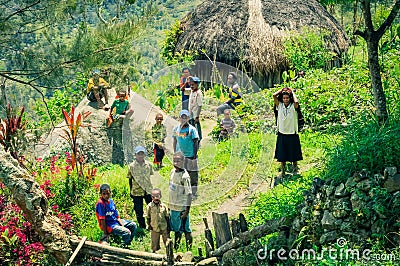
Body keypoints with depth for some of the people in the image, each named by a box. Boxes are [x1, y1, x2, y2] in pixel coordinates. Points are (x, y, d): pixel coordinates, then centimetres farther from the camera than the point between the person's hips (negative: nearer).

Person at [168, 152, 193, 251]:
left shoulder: (184, 176, -19)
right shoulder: (173, 171, 5)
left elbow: (189, 194, -19)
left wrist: (187, 210, -20)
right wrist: (170, 205, 18)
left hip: (182, 207, -8)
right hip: (173, 206, 8)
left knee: (186, 229, 3)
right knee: (176, 229, 20)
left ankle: (189, 250, 14)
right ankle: (175, 248, 33)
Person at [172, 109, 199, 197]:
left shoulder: (192, 129, -9)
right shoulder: (176, 129, 5)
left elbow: (196, 143, -9)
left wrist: (194, 157, -13)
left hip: (190, 156, -4)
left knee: (193, 175, 0)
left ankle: (193, 192, 11)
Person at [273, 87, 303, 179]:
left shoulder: (293, 106, -6)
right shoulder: (279, 105, 0)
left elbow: (296, 102, -29)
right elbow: (274, 95, -10)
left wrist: (292, 92, -12)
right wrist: (282, 90, 2)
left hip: (292, 134, -2)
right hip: (282, 134, 2)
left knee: (293, 155, 9)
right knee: (282, 155, 5)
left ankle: (295, 170, 28)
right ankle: (283, 172, 15)